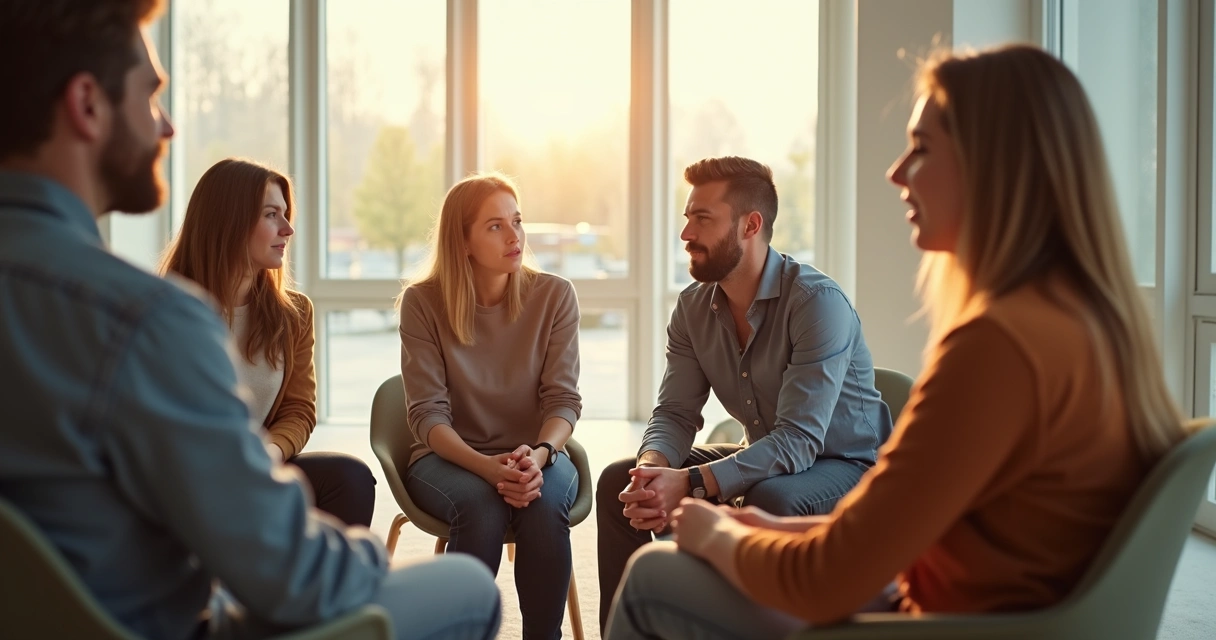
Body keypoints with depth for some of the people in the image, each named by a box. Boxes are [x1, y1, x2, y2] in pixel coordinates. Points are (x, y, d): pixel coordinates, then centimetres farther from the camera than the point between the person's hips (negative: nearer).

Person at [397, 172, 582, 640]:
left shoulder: (554, 295, -3)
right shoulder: (422, 302, -7)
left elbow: (563, 399, -6)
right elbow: (427, 413, -11)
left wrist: (539, 455, -28)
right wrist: (489, 467, -28)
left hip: (535, 456, 1)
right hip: (448, 458, -1)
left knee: (544, 503, -32)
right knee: (481, 505, -34)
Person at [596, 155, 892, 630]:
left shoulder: (817, 302, -25)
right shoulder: (693, 308, -3)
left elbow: (799, 439, -31)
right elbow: (675, 413, -5)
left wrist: (689, 483, -39)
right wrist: (653, 472, -29)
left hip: (845, 463, -6)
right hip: (765, 459, 7)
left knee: (770, 500, -39)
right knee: (618, 481, -5)